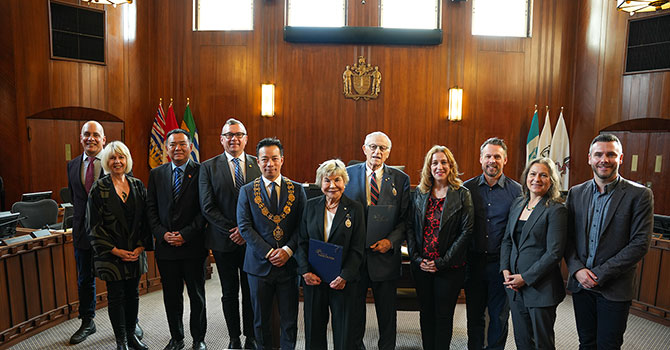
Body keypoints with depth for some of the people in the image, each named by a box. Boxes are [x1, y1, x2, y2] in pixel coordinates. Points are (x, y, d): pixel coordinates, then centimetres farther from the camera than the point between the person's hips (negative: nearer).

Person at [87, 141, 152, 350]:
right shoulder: (99, 188, -5)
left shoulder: (137, 186, 5)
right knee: (116, 297, 5)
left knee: (133, 294, 12)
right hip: (111, 254, -3)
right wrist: (115, 250, -12)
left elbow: (146, 219, 5)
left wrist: (140, 247, -5)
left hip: (135, 253, 3)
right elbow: (93, 225, -7)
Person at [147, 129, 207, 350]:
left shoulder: (201, 172, -5)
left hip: (193, 246, -3)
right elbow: (151, 209, 7)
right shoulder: (156, 174, 8)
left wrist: (185, 234, -15)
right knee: (171, 297, 13)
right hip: (165, 246, 3)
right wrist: (162, 234, -7)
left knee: (197, 296, 10)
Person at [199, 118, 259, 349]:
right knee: (229, 293, 11)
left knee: (251, 292, 9)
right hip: (224, 241, 0)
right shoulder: (208, 167, 1)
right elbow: (207, 207, -4)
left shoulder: (258, 165, 4)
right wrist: (231, 231, -11)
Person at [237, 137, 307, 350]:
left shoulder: (297, 190, 4)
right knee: (260, 320, 13)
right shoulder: (247, 191, 2)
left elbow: (303, 225, 0)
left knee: (290, 320, 9)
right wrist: (269, 253, -13)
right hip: (259, 264, 0)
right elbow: (245, 227, -4)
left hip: (288, 263, 0)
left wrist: (287, 250, -14)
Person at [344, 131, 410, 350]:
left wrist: (390, 241, -13)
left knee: (387, 311, 13)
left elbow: (405, 219, 1)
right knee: (354, 308, 14)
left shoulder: (401, 179, 1)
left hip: (385, 255, 0)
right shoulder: (348, 174, 1)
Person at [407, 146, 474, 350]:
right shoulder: (419, 194, 6)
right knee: (426, 314, 13)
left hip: (449, 267, -3)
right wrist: (416, 258, -6)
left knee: (444, 315, 7)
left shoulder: (462, 195, -4)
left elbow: (466, 232, -9)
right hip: (421, 266, 3)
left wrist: (442, 262, -12)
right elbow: (410, 228, 5)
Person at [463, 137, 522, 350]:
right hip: (473, 262, 1)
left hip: (501, 263, -1)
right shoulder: (467, 188, 2)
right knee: (474, 315, 13)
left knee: (499, 316, 12)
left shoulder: (516, 191, -1)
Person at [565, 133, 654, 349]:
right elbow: (568, 237, 6)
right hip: (580, 284, 4)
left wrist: (600, 274, -16)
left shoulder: (639, 195, -7)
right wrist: (577, 269, -10)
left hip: (614, 289, -3)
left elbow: (640, 244, -12)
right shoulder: (576, 193, 5)